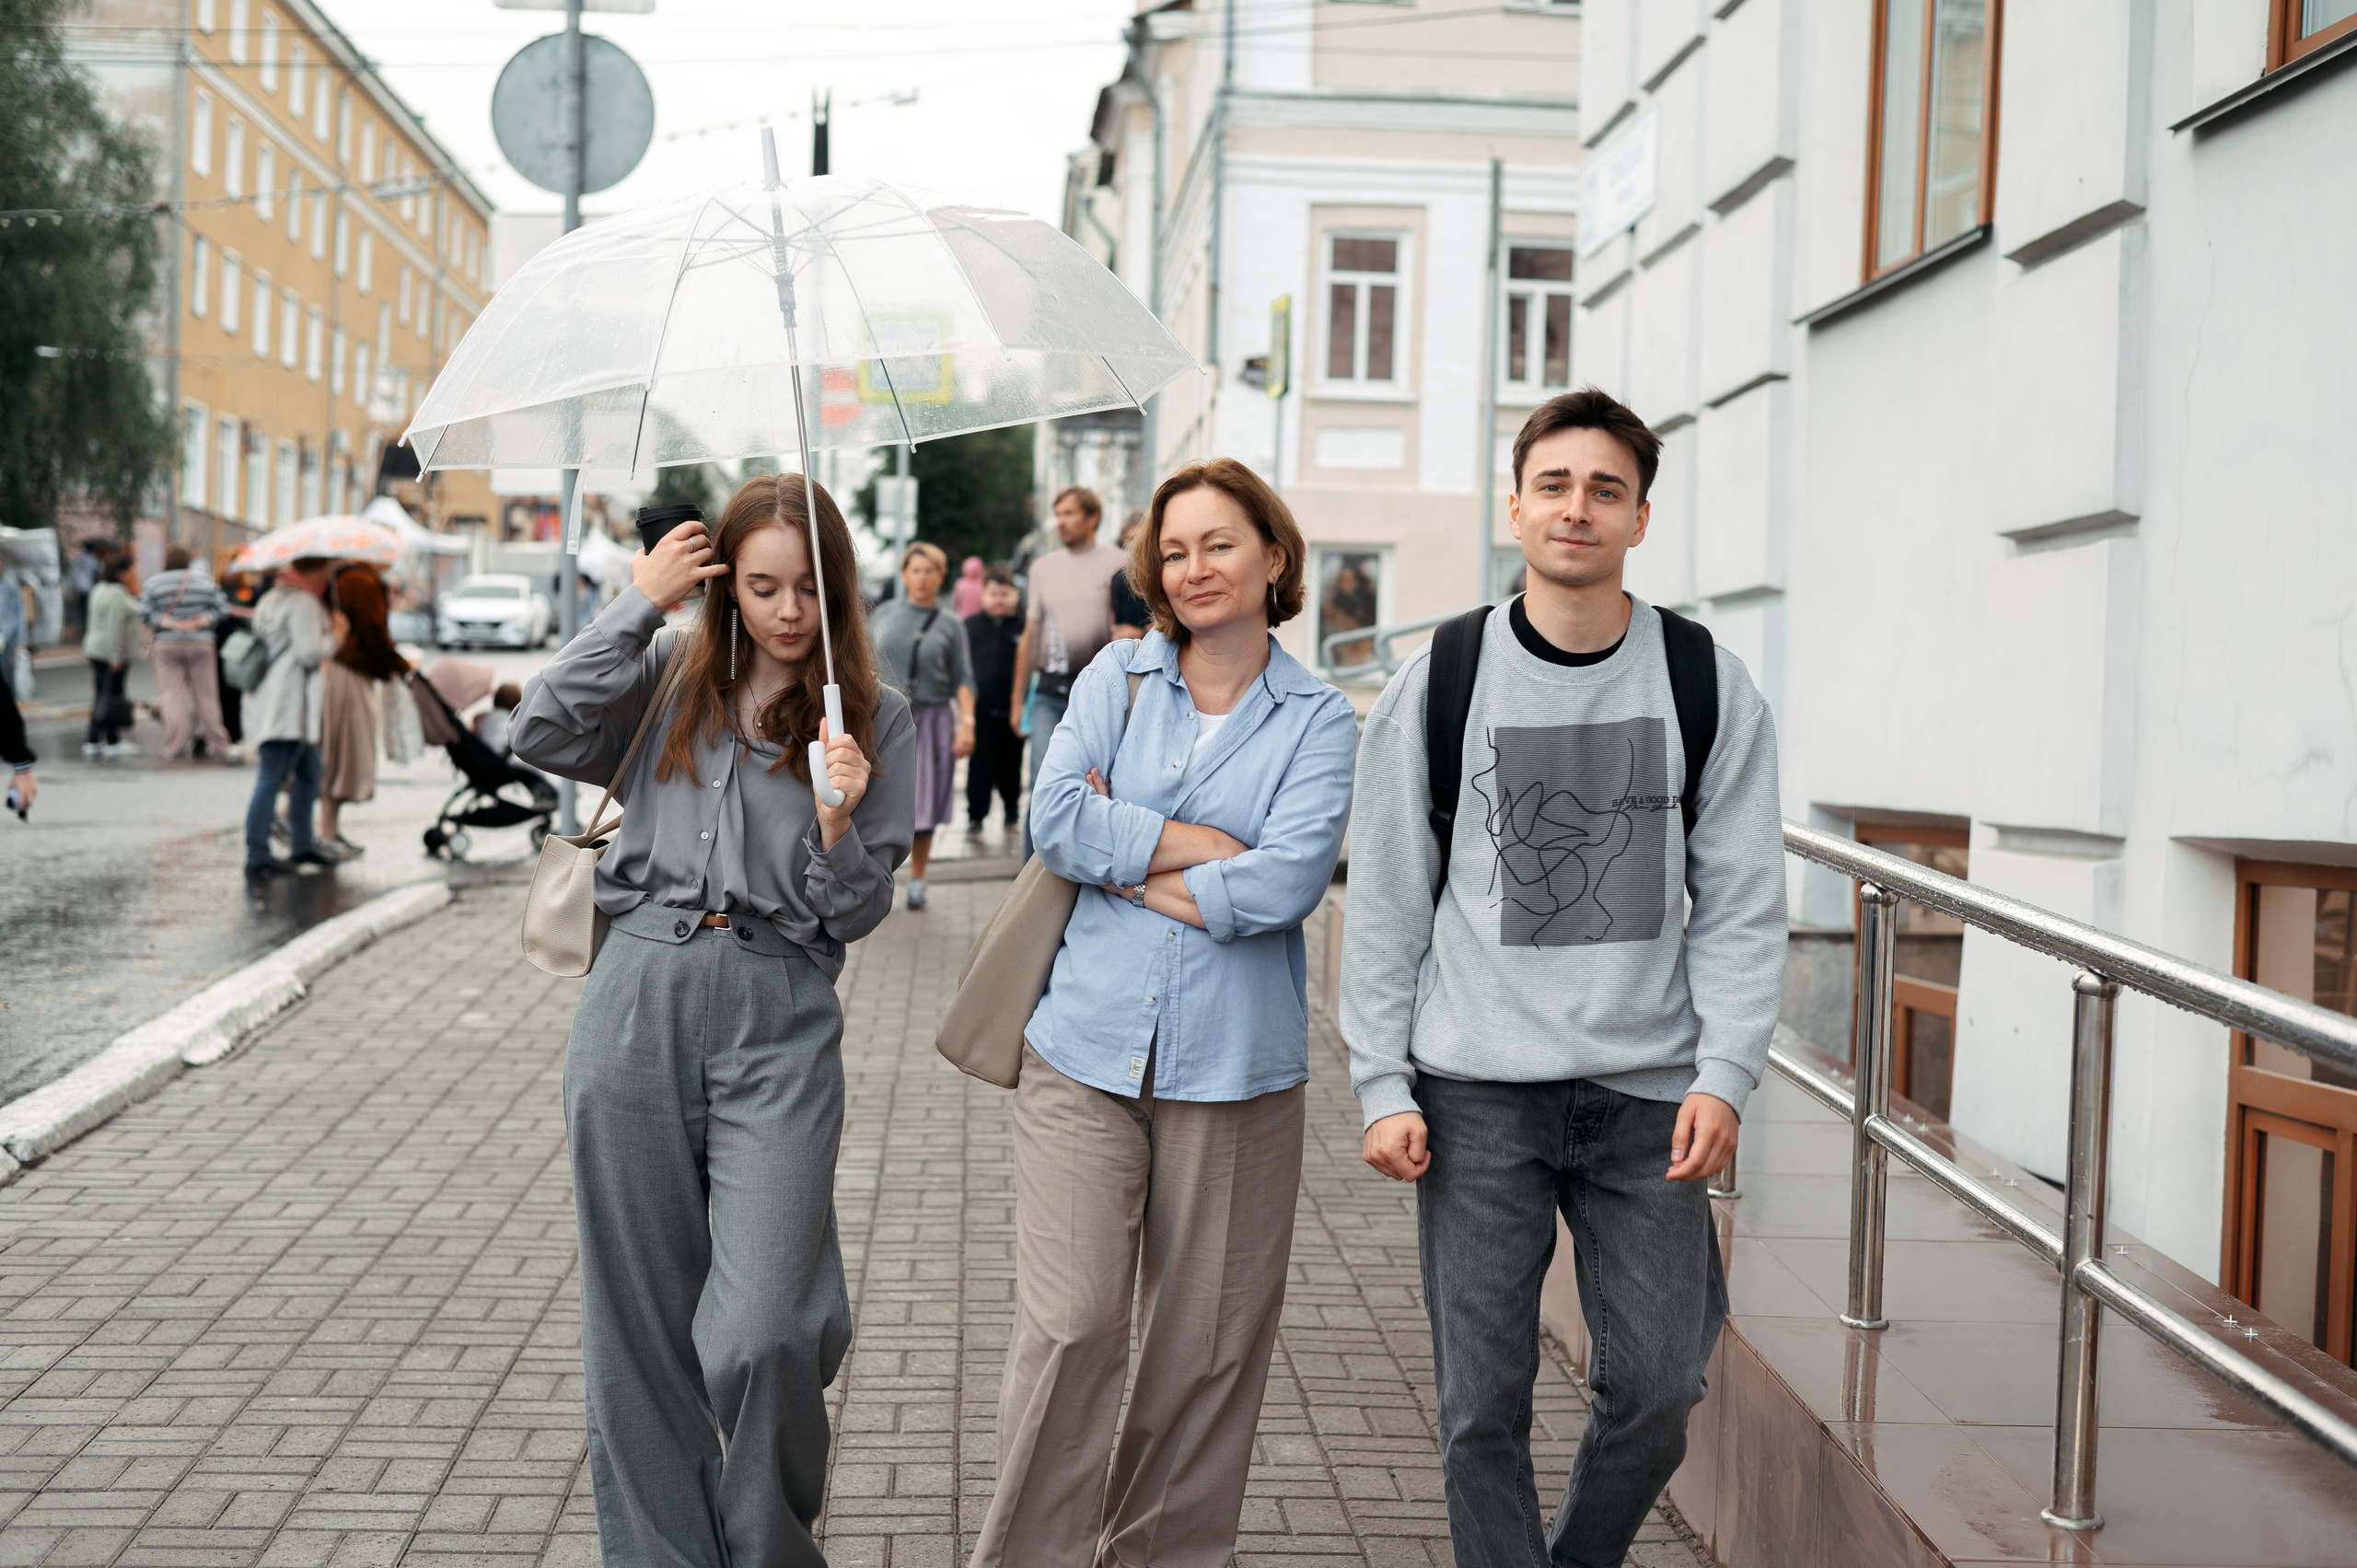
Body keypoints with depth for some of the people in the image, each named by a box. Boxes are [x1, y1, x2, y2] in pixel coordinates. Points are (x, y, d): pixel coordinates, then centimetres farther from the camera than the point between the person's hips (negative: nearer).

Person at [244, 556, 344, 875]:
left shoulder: (274, 597, 19)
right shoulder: (302, 603, -13)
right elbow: (311, 652, -20)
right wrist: (337, 634, -4)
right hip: (289, 708, -11)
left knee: (309, 772, 19)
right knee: (271, 780, -10)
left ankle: (302, 844, 27)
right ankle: (257, 856, -9)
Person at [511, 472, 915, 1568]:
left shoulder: (876, 721, 7)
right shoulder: (669, 677, 11)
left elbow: (856, 914, 5)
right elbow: (543, 736, -5)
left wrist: (839, 825, -16)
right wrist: (637, 602, -2)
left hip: (779, 1022, -2)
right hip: (638, 997, 2)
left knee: (762, 1333, -10)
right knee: (639, 1315, 8)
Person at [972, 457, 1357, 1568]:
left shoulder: (1319, 718, 4)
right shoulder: (1117, 676, 9)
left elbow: (1286, 884, -11)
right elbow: (1055, 820, -5)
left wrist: (1127, 862, -5)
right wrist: (1206, 845, -8)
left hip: (1234, 1062, 0)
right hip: (1086, 1048, 0)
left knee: (1208, 1343, 7)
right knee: (1069, 1326, -6)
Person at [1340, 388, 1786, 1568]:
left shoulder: (1708, 684, 3)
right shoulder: (1439, 682, 1)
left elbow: (1743, 898, 3)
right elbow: (1384, 903, 4)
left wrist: (1723, 1075, -7)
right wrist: (1382, 1086, -2)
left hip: (1648, 1092, 1)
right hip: (1478, 1090, -1)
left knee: (1656, 1390, 6)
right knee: (1483, 1404, 2)